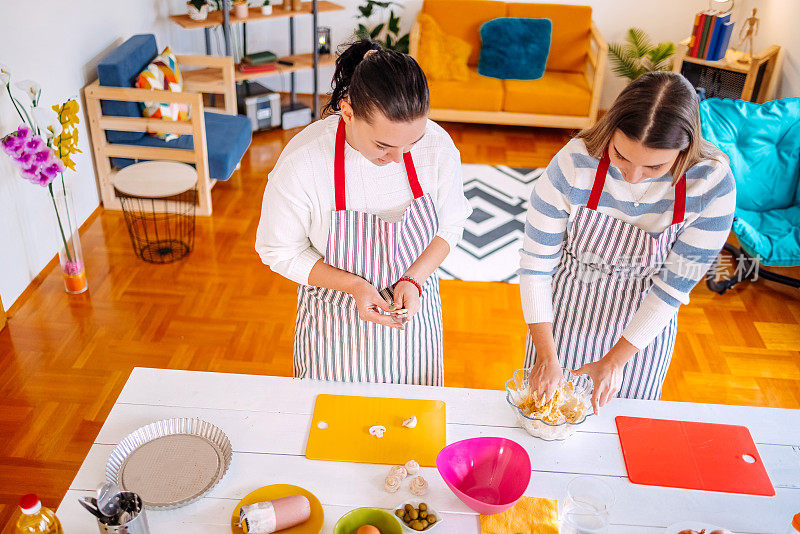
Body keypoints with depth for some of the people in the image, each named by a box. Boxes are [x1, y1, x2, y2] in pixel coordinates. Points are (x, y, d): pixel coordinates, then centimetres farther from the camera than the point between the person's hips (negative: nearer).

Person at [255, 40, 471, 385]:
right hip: (336, 323, -2)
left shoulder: (438, 146, -20)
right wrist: (353, 285, -24)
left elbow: (450, 226, -3)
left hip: (412, 304, 3)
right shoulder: (301, 163, -28)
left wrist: (414, 279, -19)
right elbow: (280, 252, -13)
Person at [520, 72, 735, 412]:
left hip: (644, 325, 1)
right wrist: (546, 357, -18)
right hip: (568, 312, 0)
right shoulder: (573, 165, -28)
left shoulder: (712, 183, -25)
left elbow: (675, 285, -17)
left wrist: (615, 361, -15)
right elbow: (535, 265, -19)